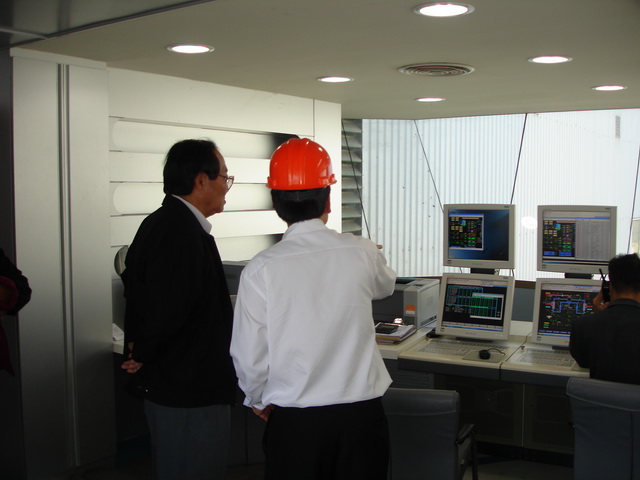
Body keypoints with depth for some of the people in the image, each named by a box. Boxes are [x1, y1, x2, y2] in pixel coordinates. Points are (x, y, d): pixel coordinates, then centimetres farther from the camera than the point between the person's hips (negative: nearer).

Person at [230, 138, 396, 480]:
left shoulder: (261, 269, -12)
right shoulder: (362, 253, -7)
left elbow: (249, 356, -7)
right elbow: (386, 285, 17)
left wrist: (259, 399, 13)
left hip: (293, 420, -1)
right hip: (361, 413, 2)